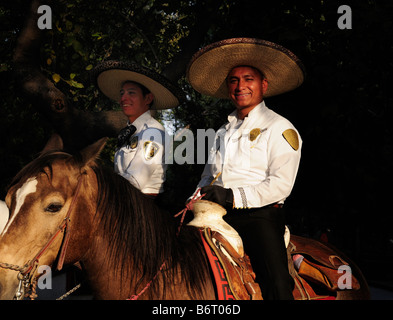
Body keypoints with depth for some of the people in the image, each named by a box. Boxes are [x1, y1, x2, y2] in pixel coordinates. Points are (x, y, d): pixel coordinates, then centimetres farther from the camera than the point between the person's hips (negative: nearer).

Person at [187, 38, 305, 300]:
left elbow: (281, 185, -8)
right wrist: (199, 197, 2)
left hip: (259, 215, -5)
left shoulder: (280, 129, 3)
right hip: (218, 216, 6)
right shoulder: (225, 132, 24)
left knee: (278, 286, -22)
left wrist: (233, 196, -16)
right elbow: (209, 175, 25)